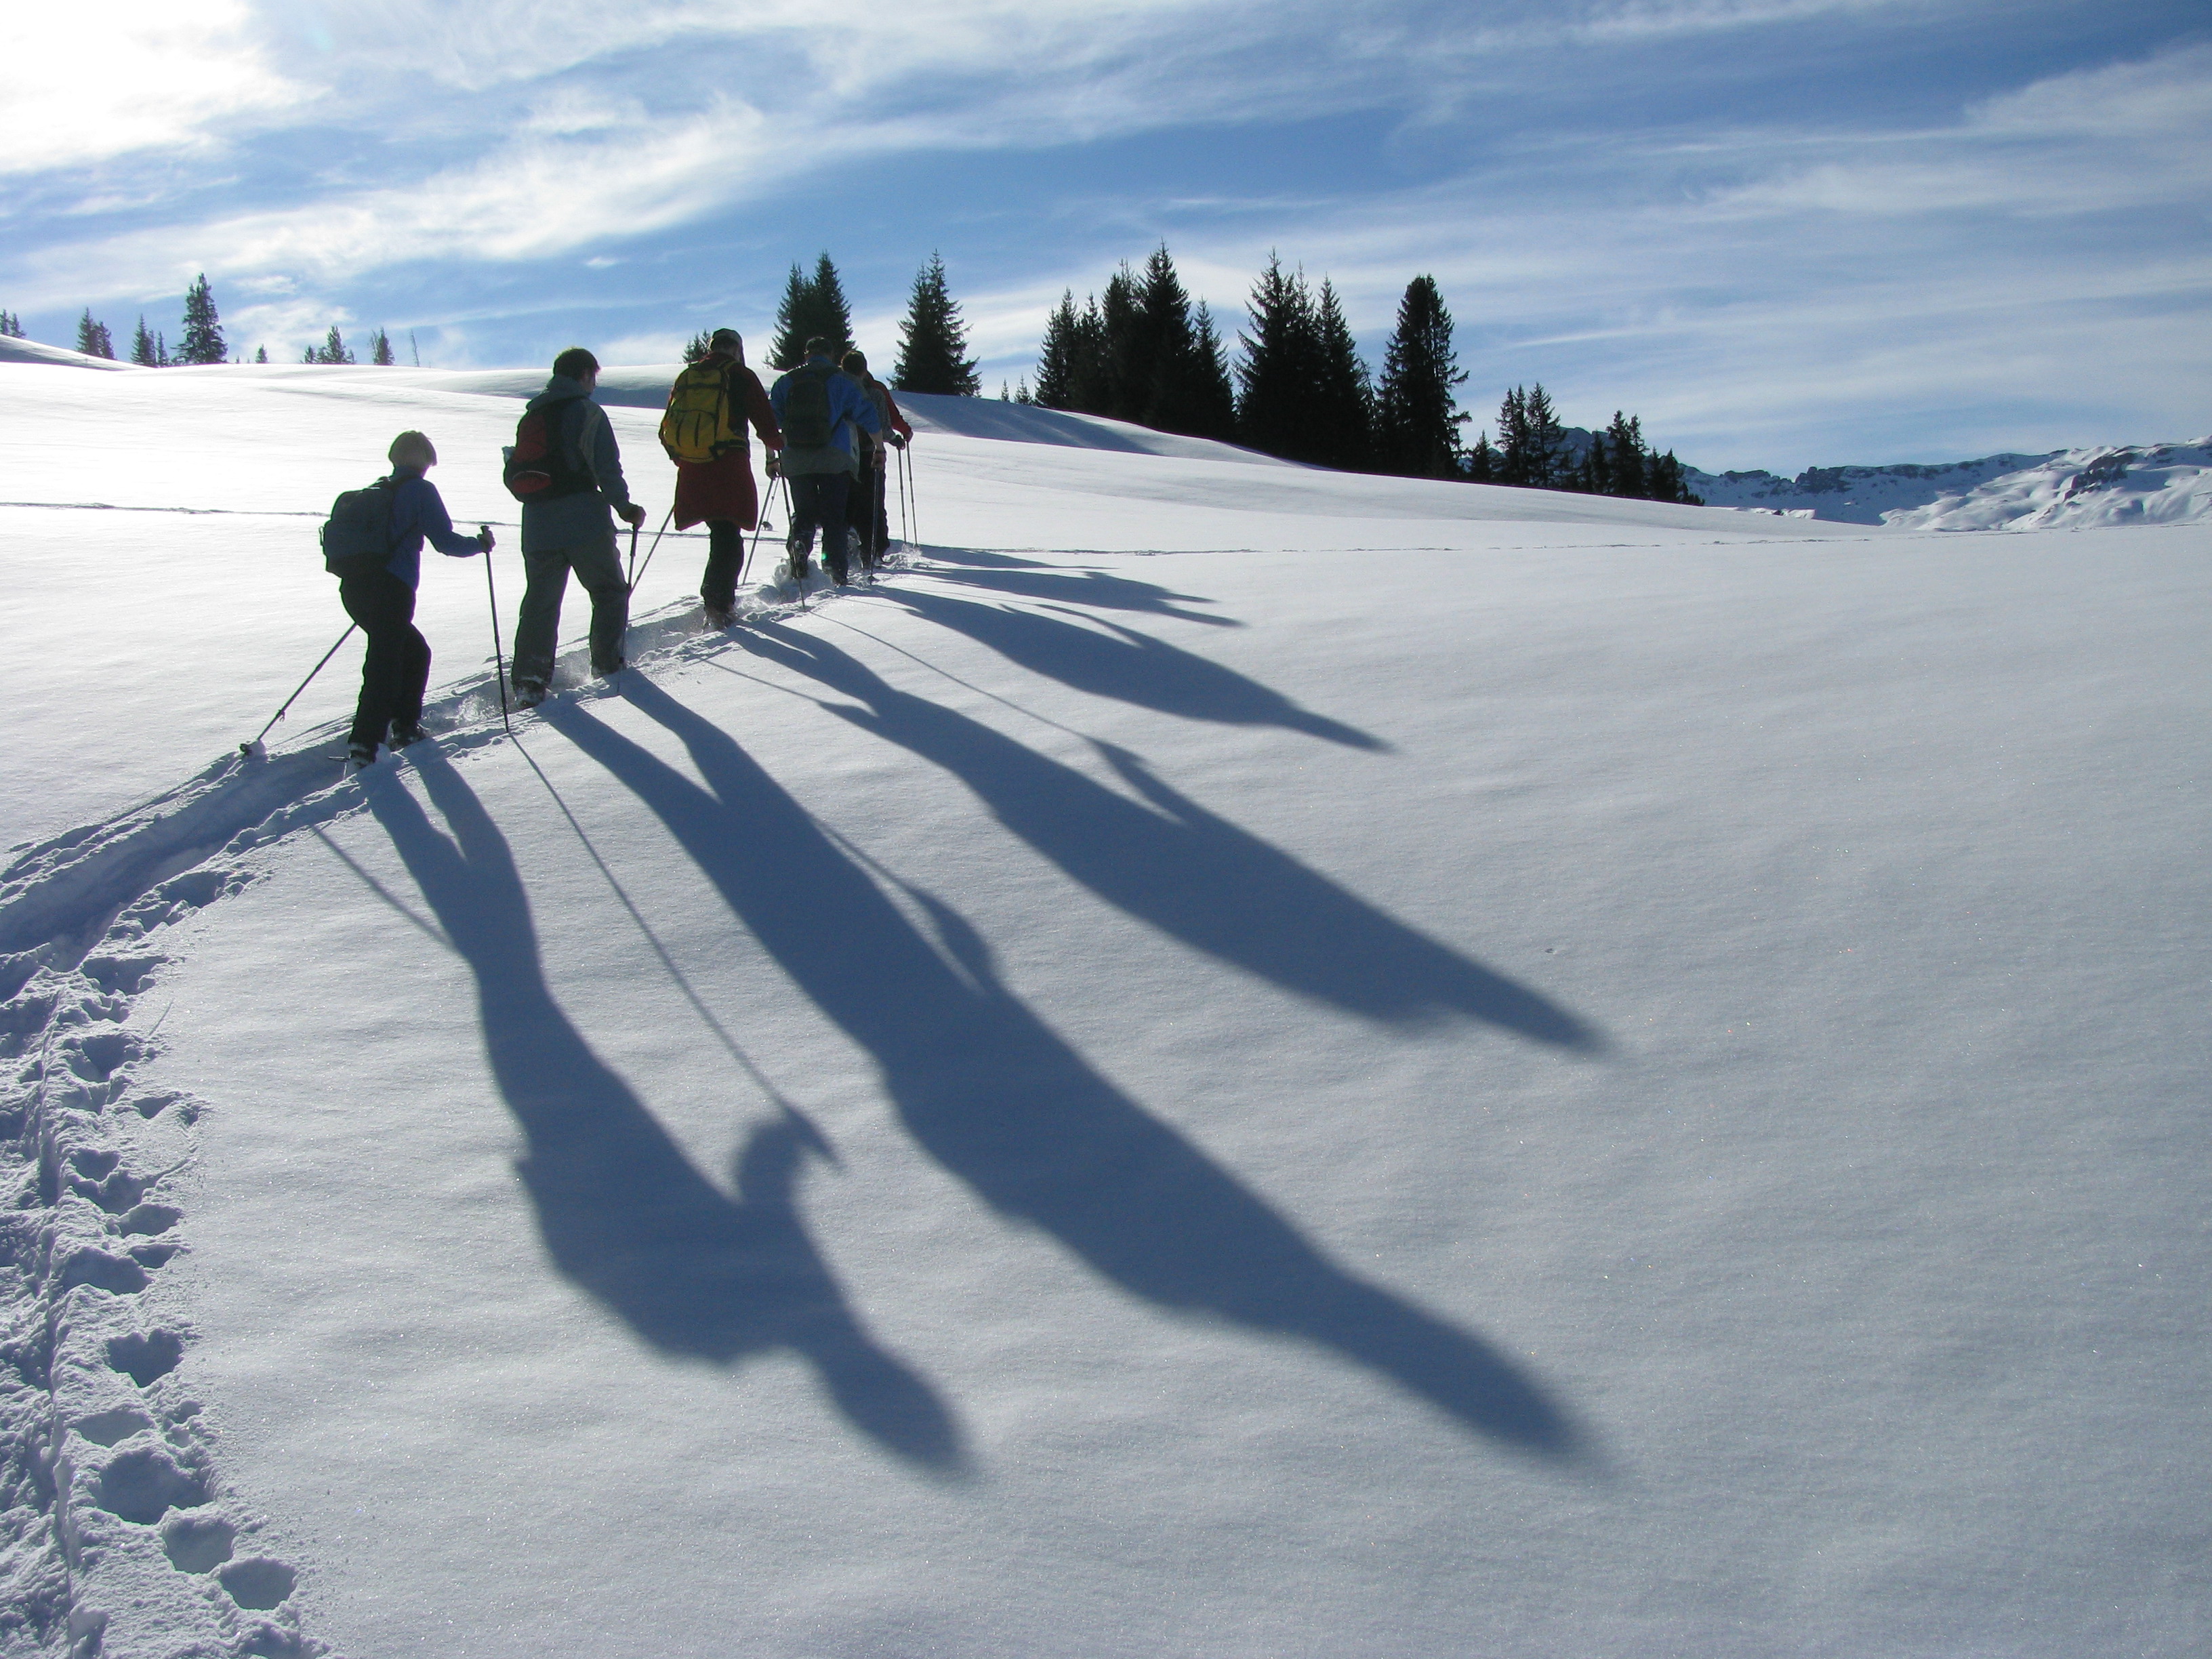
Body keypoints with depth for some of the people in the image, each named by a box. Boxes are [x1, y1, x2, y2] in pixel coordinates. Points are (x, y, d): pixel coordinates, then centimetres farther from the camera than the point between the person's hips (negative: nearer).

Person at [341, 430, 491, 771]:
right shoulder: (421, 490, -1)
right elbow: (445, 541, -6)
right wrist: (480, 544, 11)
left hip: (353, 589, 8)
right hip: (391, 589, -7)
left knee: (415, 650, 23)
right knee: (385, 664, -8)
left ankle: (405, 728, 24)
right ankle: (363, 746, -18)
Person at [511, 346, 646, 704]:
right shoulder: (587, 412, -5)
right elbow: (607, 469, -12)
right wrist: (625, 507, -4)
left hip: (537, 525, 6)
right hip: (583, 523, -6)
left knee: (540, 602, 9)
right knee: (609, 593, 11)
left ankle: (529, 681, 1)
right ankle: (608, 664, 7)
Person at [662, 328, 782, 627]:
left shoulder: (686, 378, 16)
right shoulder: (740, 376, 2)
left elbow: (666, 430, 17)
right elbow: (765, 421, 0)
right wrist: (776, 444, 20)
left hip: (692, 470, 5)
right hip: (728, 465, -5)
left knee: (720, 533, 18)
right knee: (728, 538, -4)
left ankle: (720, 598, 19)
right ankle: (717, 603, -16)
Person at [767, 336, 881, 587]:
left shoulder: (786, 382, 11)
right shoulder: (842, 380, 4)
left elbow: (770, 420, 10)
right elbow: (868, 416, 5)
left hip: (795, 461, 2)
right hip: (833, 459, -2)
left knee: (803, 512, 12)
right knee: (834, 516, 5)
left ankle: (798, 543, -19)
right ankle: (836, 571, -1)